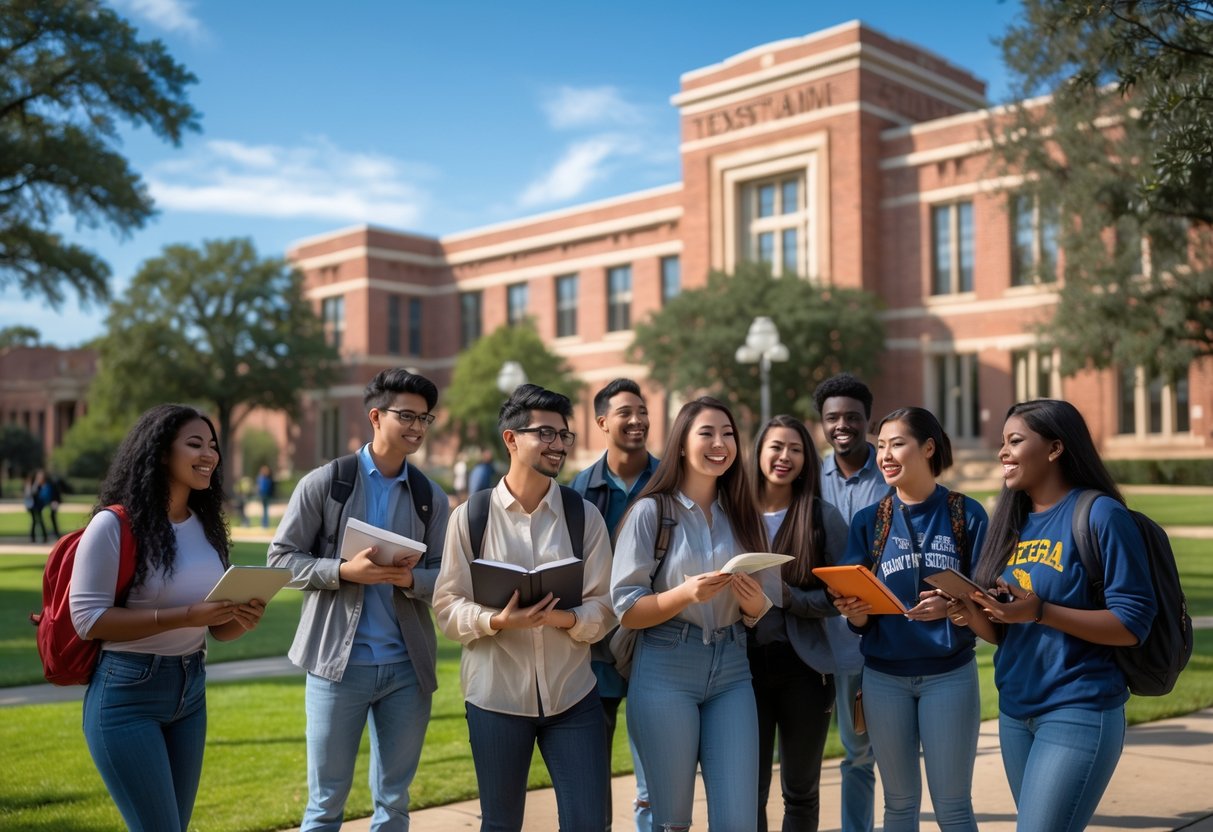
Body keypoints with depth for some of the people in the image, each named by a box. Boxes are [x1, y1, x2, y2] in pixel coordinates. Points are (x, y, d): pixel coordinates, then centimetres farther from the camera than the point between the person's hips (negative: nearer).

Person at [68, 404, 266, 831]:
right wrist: (185, 616, -24)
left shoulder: (206, 526, 7)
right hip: (127, 693, -7)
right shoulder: (115, 524, -14)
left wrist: (241, 621, -10)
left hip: (191, 689, 7)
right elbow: (87, 617, -19)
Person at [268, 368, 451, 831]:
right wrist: (345, 571, -17)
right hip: (339, 661, -3)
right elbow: (281, 557, -2)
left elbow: (444, 576, 5)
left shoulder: (432, 496, 6)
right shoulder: (324, 482, -3)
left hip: (408, 665, 3)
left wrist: (411, 579, -17)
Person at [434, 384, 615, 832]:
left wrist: (567, 618, -22)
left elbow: (603, 607, -1)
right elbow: (448, 607, -4)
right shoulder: (471, 515, -2)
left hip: (572, 693, 1)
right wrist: (497, 620, -22)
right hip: (496, 693, -1)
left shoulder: (585, 516, 2)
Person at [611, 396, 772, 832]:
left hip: (731, 671, 4)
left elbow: (753, 614, 14)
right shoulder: (651, 511, -5)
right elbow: (625, 609, -8)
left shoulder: (741, 514, 9)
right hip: (665, 672, -4)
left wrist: (755, 604, -9)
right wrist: (686, 593, -23)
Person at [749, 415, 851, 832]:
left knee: (801, 791, 12)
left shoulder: (824, 517, -1)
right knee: (750, 790, 6)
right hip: (747, 662, 0)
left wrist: (789, 598, -18)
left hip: (805, 665, 0)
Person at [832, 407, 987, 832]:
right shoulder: (868, 521, 2)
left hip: (950, 674, -2)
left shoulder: (967, 514, -4)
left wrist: (953, 606, -23)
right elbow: (860, 617, 2)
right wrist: (854, 613, -20)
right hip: (884, 677, 2)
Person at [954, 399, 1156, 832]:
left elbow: (1133, 623, -16)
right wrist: (972, 614, -9)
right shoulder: (1014, 522, 9)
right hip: (1014, 710, 7)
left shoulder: (1100, 514, -11)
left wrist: (1040, 611, -26)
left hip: (1079, 712, -7)